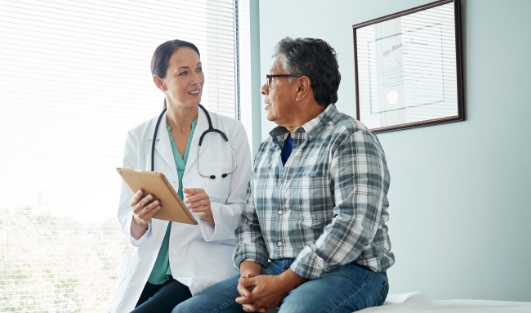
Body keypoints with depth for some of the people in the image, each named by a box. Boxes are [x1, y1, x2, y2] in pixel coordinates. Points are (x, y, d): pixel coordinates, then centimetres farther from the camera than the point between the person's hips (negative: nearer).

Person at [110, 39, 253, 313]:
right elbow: (126, 219, 6)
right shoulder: (138, 138, 6)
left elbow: (244, 212, 2)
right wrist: (139, 220, -17)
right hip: (148, 270, 2)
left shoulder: (231, 132, 2)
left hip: (206, 270, -2)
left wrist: (210, 213, -19)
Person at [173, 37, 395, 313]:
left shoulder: (350, 140, -8)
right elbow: (250, 220, 18)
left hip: (347, 271, -7)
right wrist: (249, 272, -4)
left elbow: (354, 225, -19)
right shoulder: (267, 148, 17)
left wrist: (283, 283, -21)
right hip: (274, 272, 7)